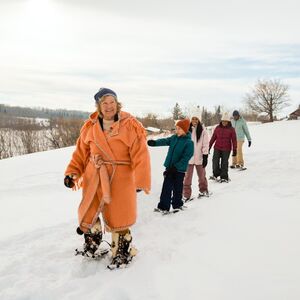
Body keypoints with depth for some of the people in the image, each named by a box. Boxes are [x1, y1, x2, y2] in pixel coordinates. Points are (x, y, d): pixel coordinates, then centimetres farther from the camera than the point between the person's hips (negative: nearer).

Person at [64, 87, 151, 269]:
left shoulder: (130, 126, -10)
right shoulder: (90, 127, 4)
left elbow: (141, 154, -14)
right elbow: (81, 152, 11)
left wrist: (141, 180, -19)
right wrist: (72, 172, 5)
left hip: (120, 179, -5)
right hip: (94, 178, 5)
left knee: (117, 219, 3)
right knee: (87, 214, 16)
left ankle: (124, 252, 27)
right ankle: (92, 243, 45)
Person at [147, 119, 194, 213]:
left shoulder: (189, 142, -16)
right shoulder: (174, 137, 3)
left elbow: (185, 158, -19)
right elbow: (165, 141, -3)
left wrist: (175, 167, -23)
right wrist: (155, 142, -22)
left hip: (180, 169, -5)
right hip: (169, 167, 5)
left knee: (177, 188, 10)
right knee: (166, 187, 5)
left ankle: (177, 205, 28)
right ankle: (163, 206, 10)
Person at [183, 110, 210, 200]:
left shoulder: (203, 130, -5)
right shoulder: (187, 129, -1)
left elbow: (205, 144, -4)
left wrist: (205, 156, -7)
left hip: (199, 157, 0)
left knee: (201, 175, 17)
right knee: (187, 176, 1)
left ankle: (203, 190, 37)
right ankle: (186, 194, 9)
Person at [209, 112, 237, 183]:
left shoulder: (231, 129, -1)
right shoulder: (218, 128, 5)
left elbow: (234, 140, 1)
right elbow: (213, 137, 10)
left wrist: (234, 150, -1)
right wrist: (209, 146, 11)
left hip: (226, 149, -2)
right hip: (217, 148, 2)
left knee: (224, 163, 1)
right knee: (215, 161, -4)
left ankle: (224, 177, 11)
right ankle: (216, 175, 14)